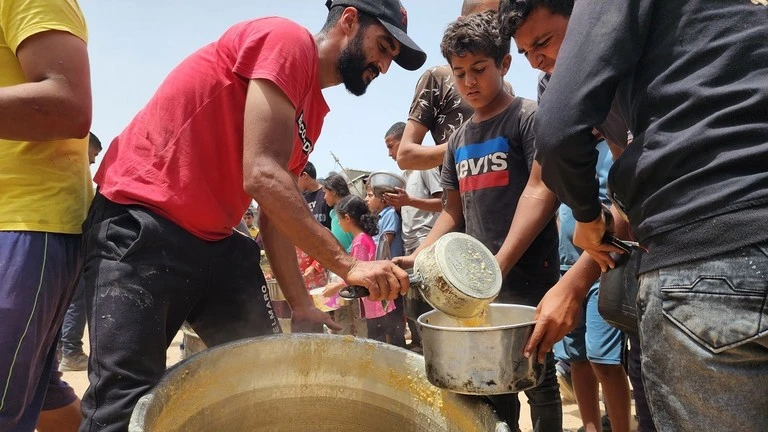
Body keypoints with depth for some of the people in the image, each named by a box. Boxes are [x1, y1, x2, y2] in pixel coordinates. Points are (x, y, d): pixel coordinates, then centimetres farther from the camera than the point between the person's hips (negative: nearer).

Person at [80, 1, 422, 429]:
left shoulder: (313, 111, 14)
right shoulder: (289, 40, -13)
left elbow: (278, 213, 13)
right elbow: (262, 178, -23)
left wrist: (302, 305, 6)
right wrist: (348, 264, -20)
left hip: (215, 242, 9)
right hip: (141, 226, -9)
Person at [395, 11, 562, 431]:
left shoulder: (528, 117, -4)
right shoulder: (458, 140, 14)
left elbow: (541, 192, -14)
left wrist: (500, 264, -22)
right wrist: (416, 258, 4)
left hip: (526, 278, -6)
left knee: (537, 380, 6)